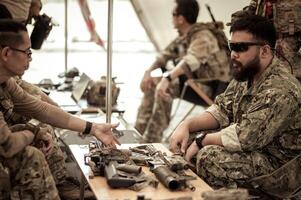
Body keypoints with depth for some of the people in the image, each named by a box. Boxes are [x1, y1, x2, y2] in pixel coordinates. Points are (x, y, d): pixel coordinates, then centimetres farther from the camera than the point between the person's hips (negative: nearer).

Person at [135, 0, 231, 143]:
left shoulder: (203, 36, -23)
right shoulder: (183, 36, 5)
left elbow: (191, 61, -41)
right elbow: (165, 55, 10)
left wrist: (167, 78, -53)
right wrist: (148, 72, -6)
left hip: (213, 86, -9)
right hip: (197, 81, 9)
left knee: (165, 87, -26)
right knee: (152, 83, 5)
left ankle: (152, 140, -19)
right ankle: (138, 132, 8)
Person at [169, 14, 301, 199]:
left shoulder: (280, 90, -27)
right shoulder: (246, 74, 3)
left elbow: (245, 137, -30)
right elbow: (221, 111, 8)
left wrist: (202, 141, -16)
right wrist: (187, 125, -9)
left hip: (280, 167, -9)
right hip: (255, 148, 9)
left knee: (209, 158, -27)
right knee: (190, 138, 2)